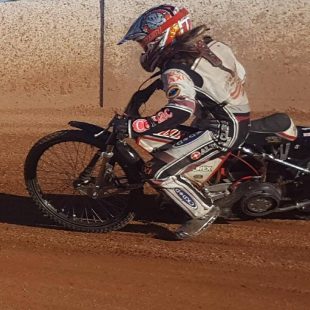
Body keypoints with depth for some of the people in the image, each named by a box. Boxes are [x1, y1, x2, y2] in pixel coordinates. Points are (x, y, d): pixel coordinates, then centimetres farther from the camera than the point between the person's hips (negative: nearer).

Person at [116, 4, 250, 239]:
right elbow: (240, 74, 14)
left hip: (222, 130, -10)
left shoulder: (177, 69, -21)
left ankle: (204, 211, -1)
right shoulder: (209, 45, 4)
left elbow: (181, 109, -39)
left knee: (159, 172, -14)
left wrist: (134, 126, -34)